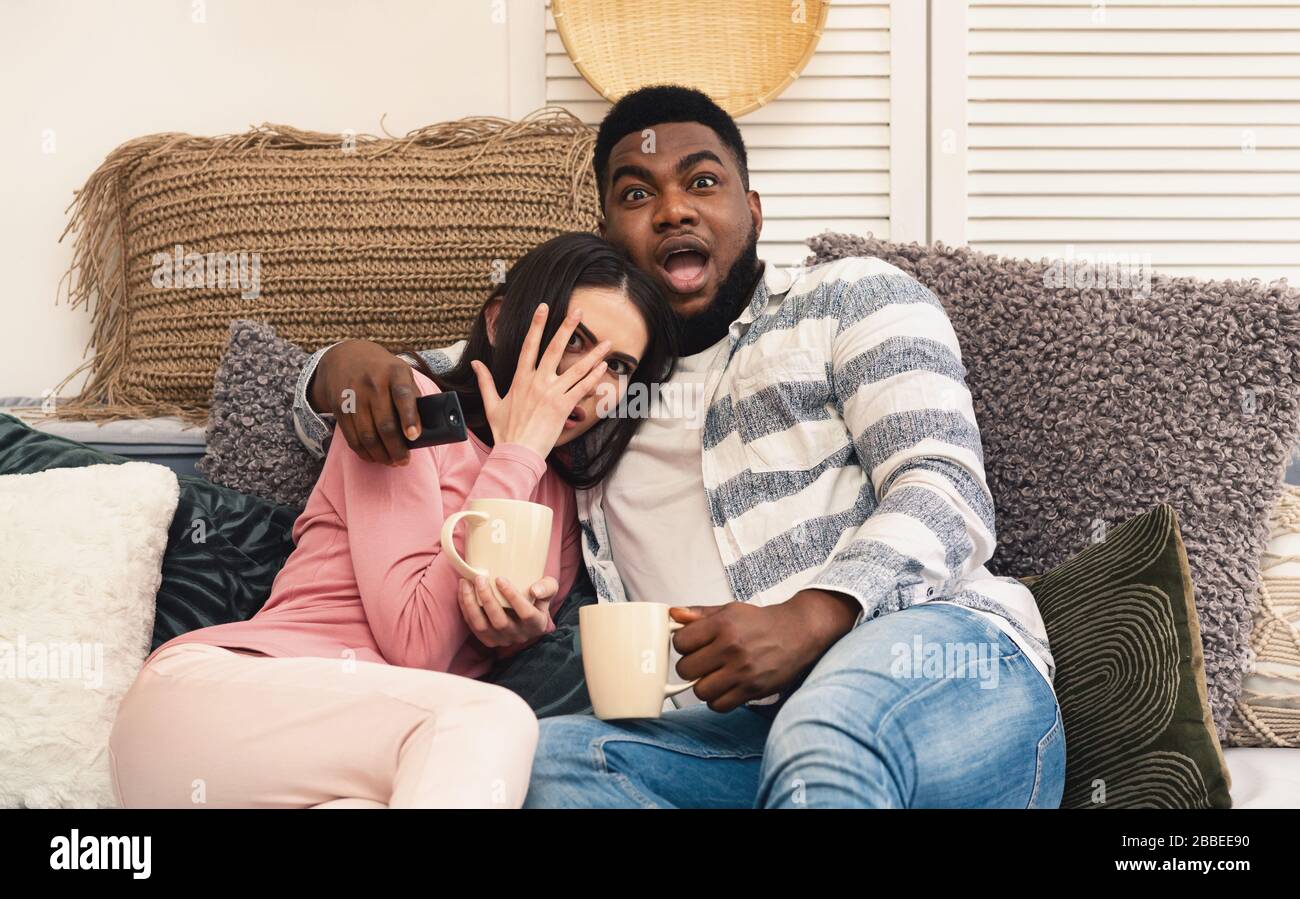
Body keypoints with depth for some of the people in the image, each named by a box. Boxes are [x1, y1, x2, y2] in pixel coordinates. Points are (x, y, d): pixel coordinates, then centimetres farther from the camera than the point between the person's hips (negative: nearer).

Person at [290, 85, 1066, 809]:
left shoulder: (855, 300, 15)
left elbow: (943, 492, 1)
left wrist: (806, 621, -19)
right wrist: (347, 368, 6)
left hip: (930, 654, -4)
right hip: (720, 732, 4)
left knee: (827, 734, -41)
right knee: (546, 756, -30)